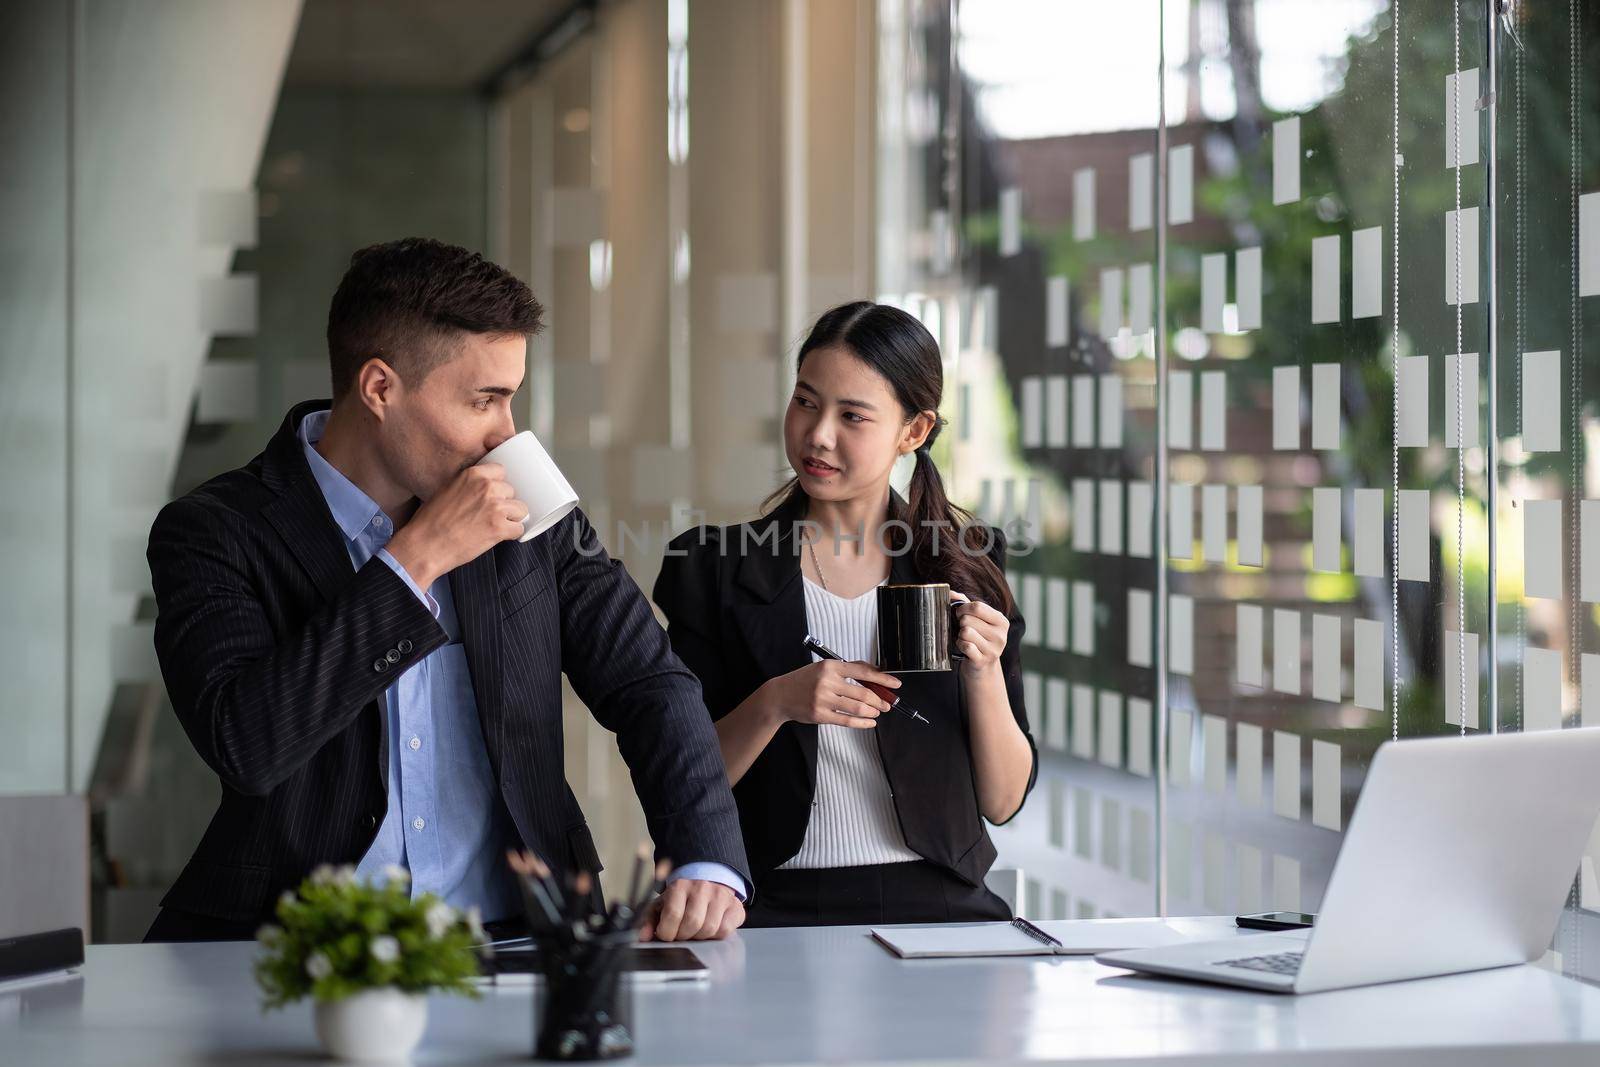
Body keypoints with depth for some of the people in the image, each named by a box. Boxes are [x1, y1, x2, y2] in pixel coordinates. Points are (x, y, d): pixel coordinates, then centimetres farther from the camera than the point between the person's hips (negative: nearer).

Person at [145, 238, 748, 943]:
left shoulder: (530, 515, 7)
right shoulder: (211, 533, -4)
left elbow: (651, 686, 9)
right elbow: (243, 745, -19)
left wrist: (708, 863, -9)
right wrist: (416, 559, -18)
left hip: (507, 935, 2)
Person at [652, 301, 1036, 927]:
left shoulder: (963, 566, 9)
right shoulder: (715, 569, 6)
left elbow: (1002, 801, 8)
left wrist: (984, 675, -9)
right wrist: (775, 704, -15)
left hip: (936, 902, 1)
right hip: (778, 908, -1)